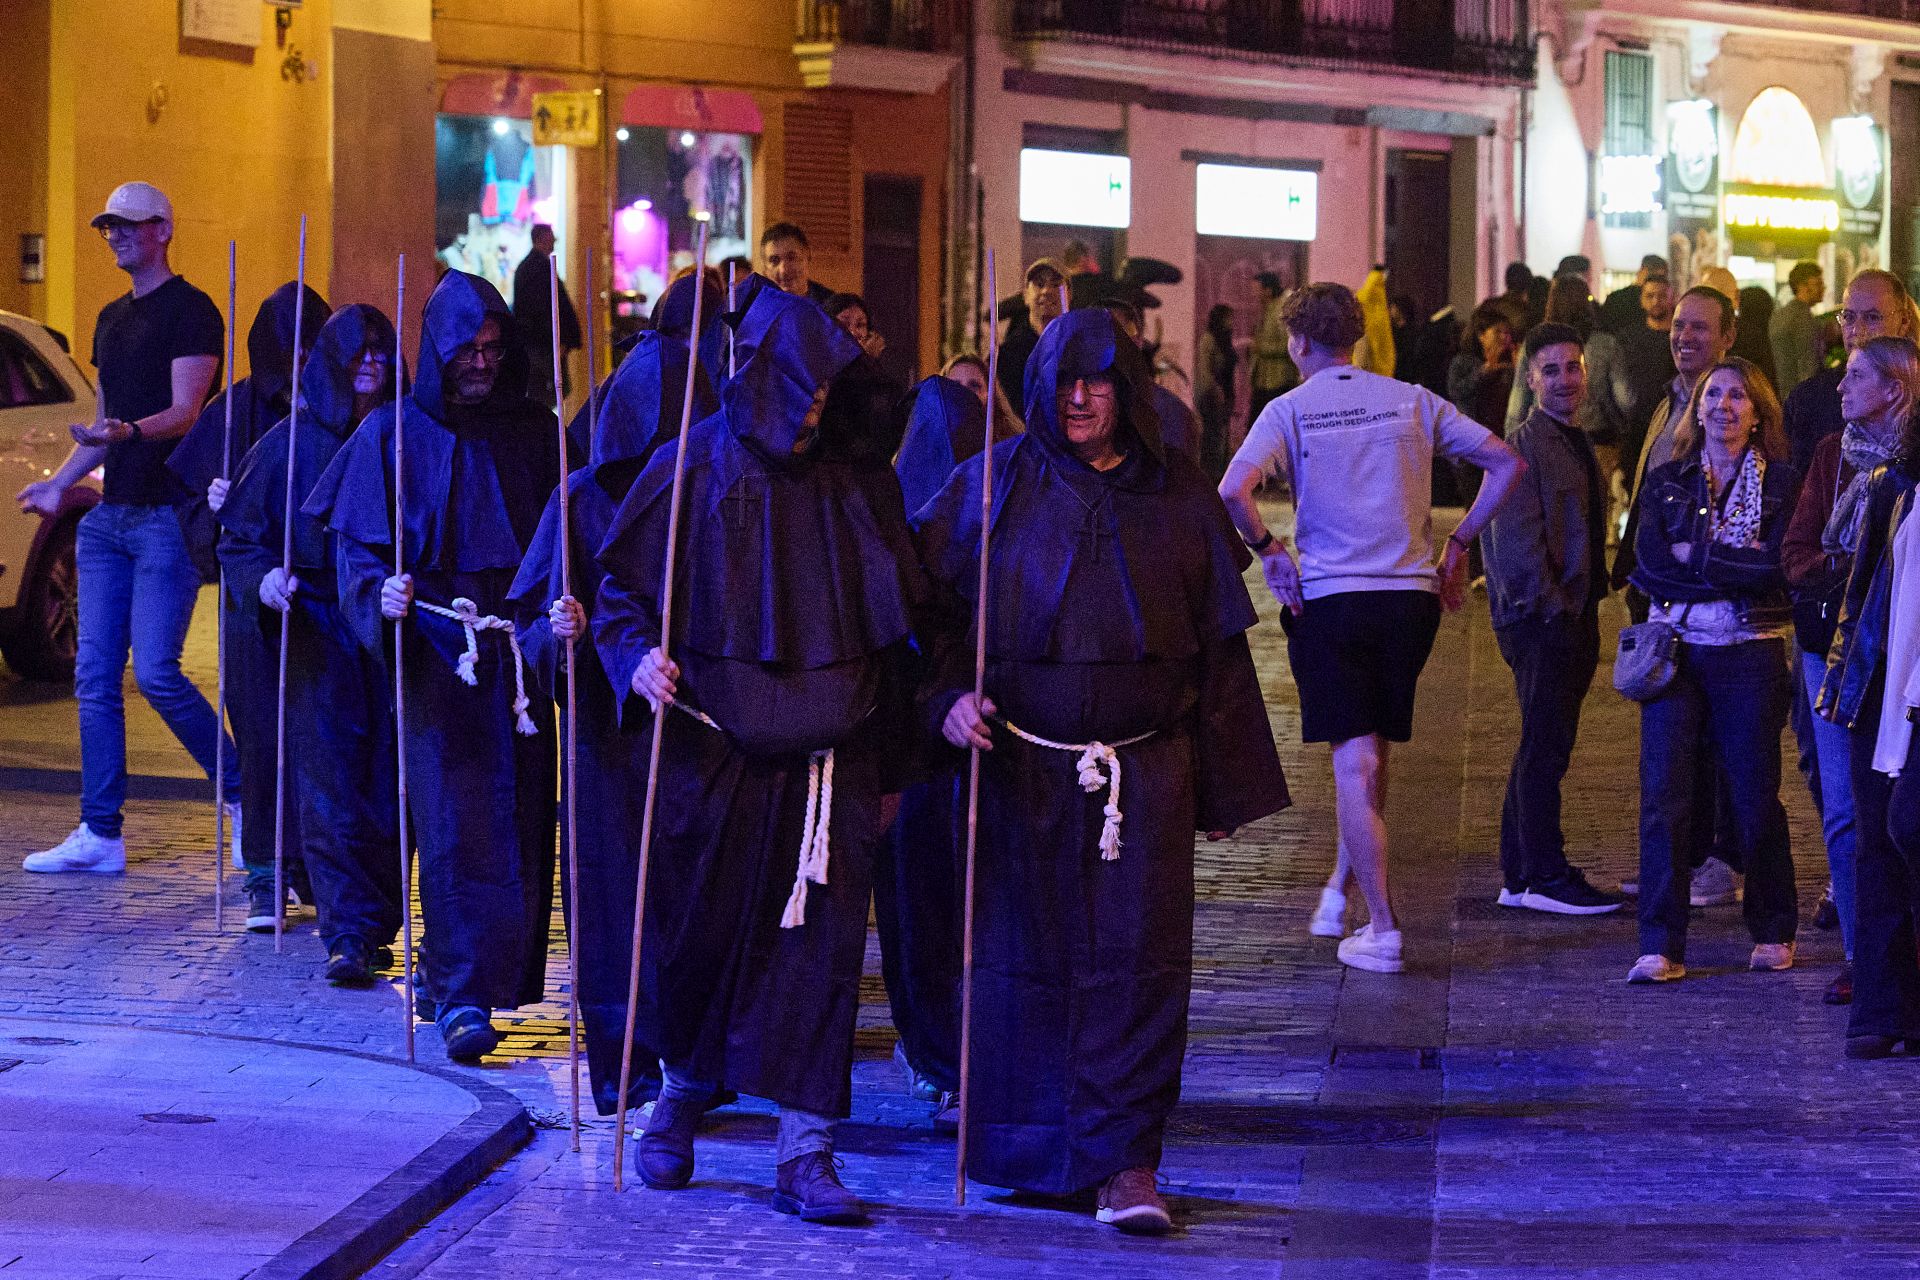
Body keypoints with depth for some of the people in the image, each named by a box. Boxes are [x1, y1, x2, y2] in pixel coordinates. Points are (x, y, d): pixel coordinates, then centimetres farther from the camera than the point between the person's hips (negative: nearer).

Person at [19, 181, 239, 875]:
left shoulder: (190, 312, -6)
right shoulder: (112, 319, 20)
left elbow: (185, 414, -16)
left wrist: (128, 433, -33)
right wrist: (59, 482, 18)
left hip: (169, 516, -8)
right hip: (109, 516, 8)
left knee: (154, 672, -13)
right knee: (95, 675, 3)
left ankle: (242, 793, 4)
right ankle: (100, 834, 5)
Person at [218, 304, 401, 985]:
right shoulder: (290, 444, 4)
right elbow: (241, 538, 5)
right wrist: (263, 580, -15)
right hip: (317, 634, -1)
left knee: (389, 788, 0)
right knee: (330, 785, -9)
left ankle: (376, 925, 10)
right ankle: (350, 933, -11)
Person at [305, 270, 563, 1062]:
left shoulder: (533, 431, 10)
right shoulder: (393, 436, 2)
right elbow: (356, 544, -1)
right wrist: (380, 594, -22)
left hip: (519, 653, 3)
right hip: (435, 653, -3)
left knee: (518, 815, 3)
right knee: (452, 822, -10)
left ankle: (492, 969, 17)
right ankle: (460, 997, -13)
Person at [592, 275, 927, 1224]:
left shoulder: (857, 480, 5)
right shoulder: (693, 470, -3)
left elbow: (892, 629, 11)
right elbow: (622, 593, 3)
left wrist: (887, 762, 11)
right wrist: (640, 658, -19)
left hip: (828, 756, 2)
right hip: (714, 749, -2)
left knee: (818, 946, -3)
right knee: (699, 933, 7)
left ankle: (804, 1152, 0)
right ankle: (680, 1095, 33)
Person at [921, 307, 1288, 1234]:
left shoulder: (1177, 497, 7)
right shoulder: (995, 486, 4)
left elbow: (1220, 646, 10)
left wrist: (1225, 789, 8)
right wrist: (949, 698, -13)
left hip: (1144, 766, 0)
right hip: (1021, 764, 0)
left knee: (1136, 958, -7)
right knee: (1024, 954, 4)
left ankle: (1125, 1162, -5)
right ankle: (1028, 1149, 17)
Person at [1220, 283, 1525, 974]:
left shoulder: (1290, 410, -3)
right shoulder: (1412, 401, 6)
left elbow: (1233, 490, -19)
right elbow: (1507, 463, 5)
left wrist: (1268, 550, -4)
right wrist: (1458, 545, 10)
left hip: (1330, 599, -3)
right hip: (1412, 597, 3)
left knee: (1355, 763, -2)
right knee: (1374, 751, 20)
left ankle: (1382, 929, -6)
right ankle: (1341, 884, 30)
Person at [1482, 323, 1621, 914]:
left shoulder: (1576, 444, 18)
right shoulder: (1523, 446, -12)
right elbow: (1516, 542, -17)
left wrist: (1587, 610, 15)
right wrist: (1552, 610, -17)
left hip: (1572, 616, 9)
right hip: (1541, 620, -9)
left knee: (1544, 748, 12)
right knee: (1545, 748, -7)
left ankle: (1521, 877, 18)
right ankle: (1544, 877, -3)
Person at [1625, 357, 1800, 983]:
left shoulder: (1781, 483, 5)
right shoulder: (1666, 482, 11)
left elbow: (1777, 568, -9)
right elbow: (1652, 563, -3)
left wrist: (1695, 555, -8)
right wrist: (1735, 566, -9)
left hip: (1751, 651, -1)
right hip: (1676, 648, 2)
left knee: (1755, 794, 3)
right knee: (1664, 794, -7)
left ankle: (1773, 932, 19)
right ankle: (1661, 945, -6)